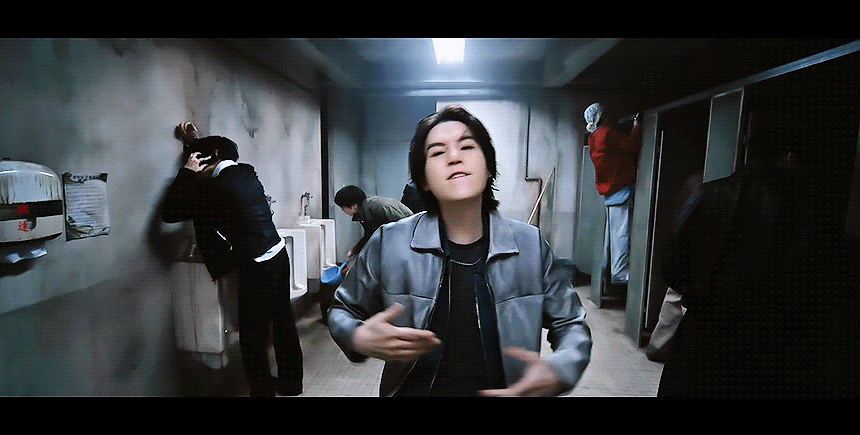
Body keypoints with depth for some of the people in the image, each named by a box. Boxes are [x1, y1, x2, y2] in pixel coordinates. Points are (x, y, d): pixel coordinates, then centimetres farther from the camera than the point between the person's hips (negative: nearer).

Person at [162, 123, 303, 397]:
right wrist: (195, 142, 32)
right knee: (282, 322, 19)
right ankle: (291, 381, 34)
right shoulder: (245, 171, 9)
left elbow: (170, 213, -5)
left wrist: (187, 172, -2)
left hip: (256, 267, -9)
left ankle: (263, 389, 16)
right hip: (279, 255, 9)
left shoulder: (215, 188, -14)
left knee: (253, 336, 4)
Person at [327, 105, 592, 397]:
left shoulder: (532, 247, -13)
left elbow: (572, 327, -1)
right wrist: (359, 339, -23)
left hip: (507, 389, 1)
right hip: (412, 389, 0)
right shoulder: (389, 244, -16)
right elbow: (343, 311, -1)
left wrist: (557, 373, -21)